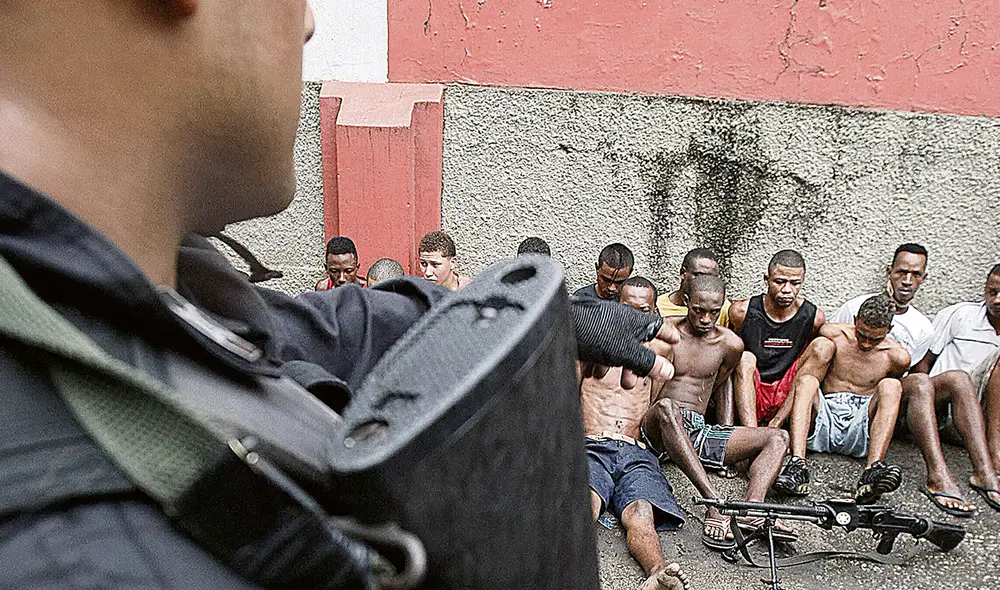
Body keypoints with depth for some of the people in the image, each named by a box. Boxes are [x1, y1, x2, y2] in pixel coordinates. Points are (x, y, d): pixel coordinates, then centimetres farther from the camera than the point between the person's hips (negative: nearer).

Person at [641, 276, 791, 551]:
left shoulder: (730, 344, 9)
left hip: (699, 430, 5)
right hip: (658, 430, -4)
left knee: (778, 438, -10)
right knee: (666, 406, -40)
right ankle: (715, 503, -48)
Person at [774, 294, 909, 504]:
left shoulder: (897, 357, 2)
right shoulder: (832, 334, 1)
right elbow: (798, 380, 2)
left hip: (861, 432, 0)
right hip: (822, 422, 0)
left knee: (890, 385, -24)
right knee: (807, 381, -27)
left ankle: (872, 472, -46)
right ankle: (797, 465, -45)